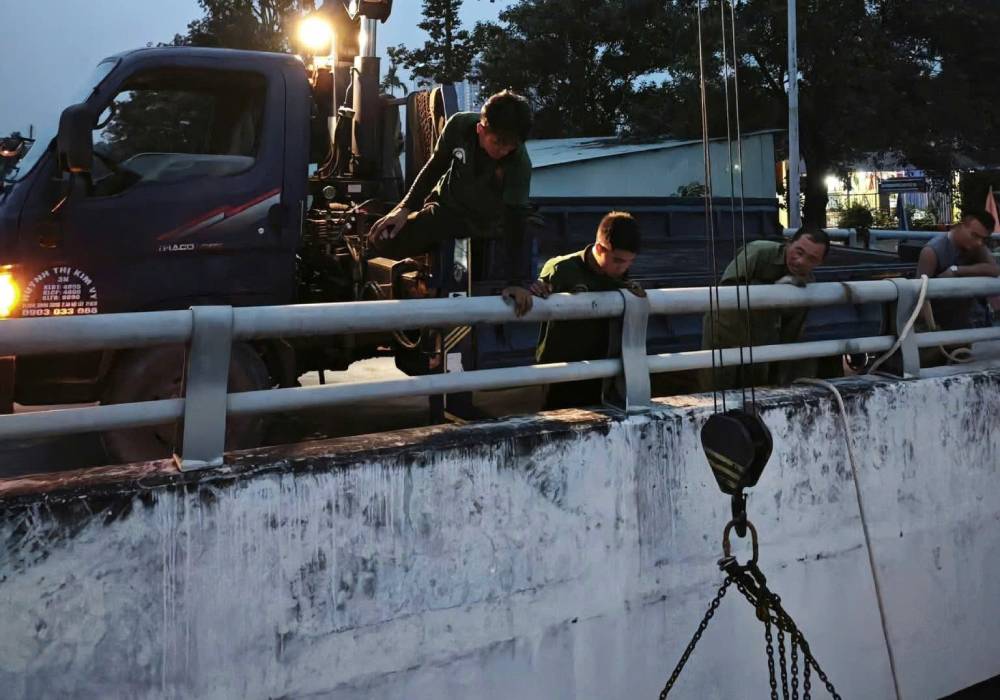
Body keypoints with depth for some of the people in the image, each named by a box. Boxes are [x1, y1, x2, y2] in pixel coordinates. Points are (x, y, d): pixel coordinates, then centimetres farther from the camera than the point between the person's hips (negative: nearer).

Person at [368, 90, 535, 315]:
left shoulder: (520, 164, -32)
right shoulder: (459, 125, -24)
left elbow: (515, 221, -31)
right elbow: (435, 166, -6)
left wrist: (516, 282, -35)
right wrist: (406, 207, -10)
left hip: (480, 225, -3)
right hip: (444, 206, 3)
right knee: (382, 240, -6)